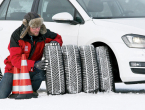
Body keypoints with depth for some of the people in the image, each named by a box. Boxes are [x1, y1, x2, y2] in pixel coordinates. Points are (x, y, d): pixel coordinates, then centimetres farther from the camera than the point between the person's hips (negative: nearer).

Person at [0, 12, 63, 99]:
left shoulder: (43, 33, -12)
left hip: (32, 69, 2)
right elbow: (15, 60, -31)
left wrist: (55, 42, -19)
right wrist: (34, 64, -44)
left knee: (41, 73, -33)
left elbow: (58, 37, 8)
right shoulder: (16, 36, -23)